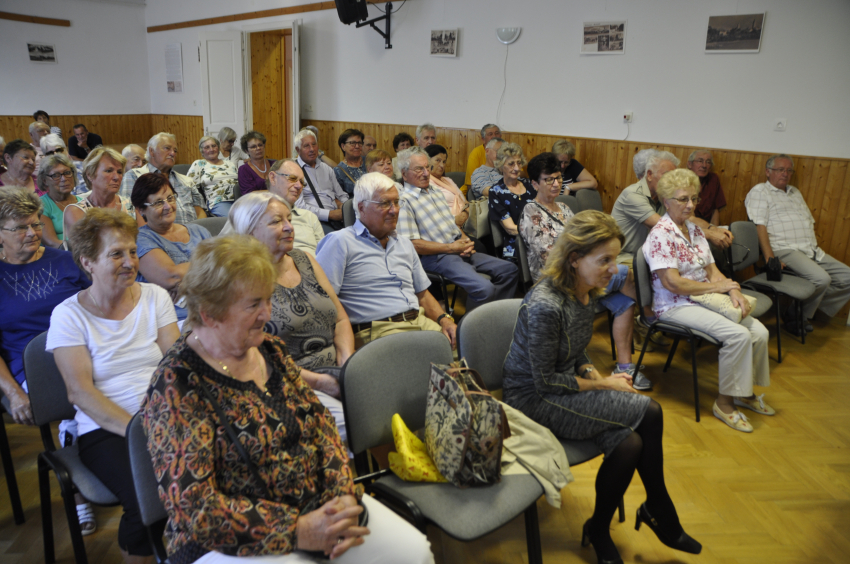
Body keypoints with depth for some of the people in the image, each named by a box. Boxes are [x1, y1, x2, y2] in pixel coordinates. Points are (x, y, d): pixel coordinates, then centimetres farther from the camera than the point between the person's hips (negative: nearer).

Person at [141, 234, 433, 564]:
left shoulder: (270, 350, 3)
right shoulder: (177, 386, -16)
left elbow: (318, 421, 6)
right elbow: (193, 507, -18)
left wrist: (344, 495, -10)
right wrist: (298, 531, -21)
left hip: (318, 505, 6)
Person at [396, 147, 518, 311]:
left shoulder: (435, 192, 20)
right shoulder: (404, 202, -9)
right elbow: (413, 244, -17)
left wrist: (466, 241, 3)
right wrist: (451, 247, -15)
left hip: (459, 249, 9)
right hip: (436, 256, -9)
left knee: (510, 270, 6)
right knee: (484, 288, -28)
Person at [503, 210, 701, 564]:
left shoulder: (587, 292, 1)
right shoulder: (545, 305, -26)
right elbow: (545, 382, -20)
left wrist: (595, 376, -5)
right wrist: (603, 384, -13)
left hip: (563, 387, 8)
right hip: (532, 402, -7)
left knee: (629, 443, -17)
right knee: (649, 412, -18)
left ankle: (599, 532, 7)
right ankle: (661, 514, 7)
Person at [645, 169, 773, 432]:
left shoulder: (695, 228, 12)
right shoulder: (661, 233, -15)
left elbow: (711, 269, 12)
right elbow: (672, 282, -22)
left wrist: (734, 291, -7)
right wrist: (715, 286, -13)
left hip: (705, 299, 8)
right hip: (675, 306, -8)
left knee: (759, 332, -7)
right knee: (738, 334, -24)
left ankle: (745, 392, 15)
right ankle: (724, 403, -7)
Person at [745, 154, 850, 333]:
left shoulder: (795, 193, 26)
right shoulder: (759, 191, 0)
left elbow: (810, 223, 26)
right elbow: (760, 226, -12)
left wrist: (816, 250, 10)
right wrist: (770, 258, -21)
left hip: (813, 251, 9)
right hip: (786, 250, -9)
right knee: (821, 278, -28)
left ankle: (814, 307, 7)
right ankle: (796, 318, -7)